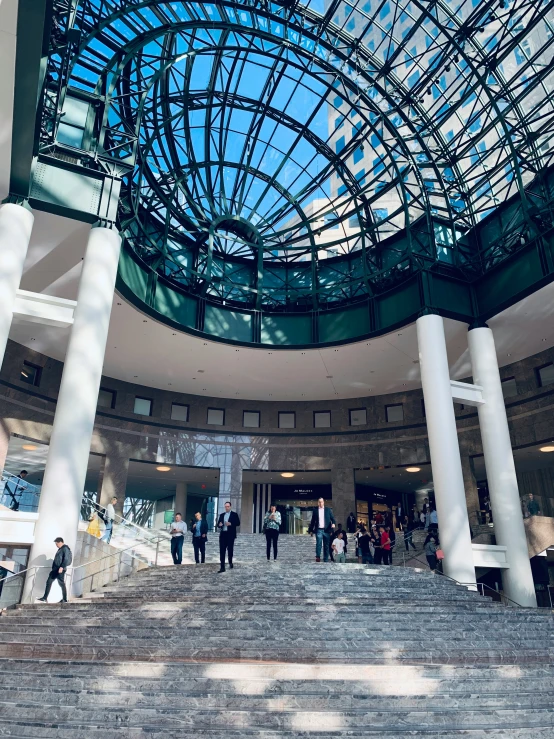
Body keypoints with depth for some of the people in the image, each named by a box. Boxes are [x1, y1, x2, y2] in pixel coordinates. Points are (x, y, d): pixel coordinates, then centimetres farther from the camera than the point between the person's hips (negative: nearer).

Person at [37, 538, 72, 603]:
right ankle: (45, 598, 13)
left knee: (62, 584, -4)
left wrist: (62, 567, -28)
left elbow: (66, 559, -21)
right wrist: (53, 568, 25)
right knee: (49, 582, 7)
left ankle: (64, 600, 2)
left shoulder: (65, 548, -11)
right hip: (55, 569, 10)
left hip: (60, 570, -10)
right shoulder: (60, 549, 20)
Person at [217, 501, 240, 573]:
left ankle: (230, 562, 30)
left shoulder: (234, 514, 3)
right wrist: (219, 525, -9)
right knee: (222, 551, -3)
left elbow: (238, 523, -4)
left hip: (230, 534, -3)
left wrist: (230, 524, -18)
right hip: (223, 534, 3)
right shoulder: (221, 515, 14)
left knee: (230, 549, 5)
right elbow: (218, 524, 14)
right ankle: (222, 567, -4)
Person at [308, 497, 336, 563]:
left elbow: (332, 518, 4)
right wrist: (310, 530, 9)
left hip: (326, 530, 1)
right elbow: (313, 521, 10)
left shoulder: (328, 510, 8)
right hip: (319, 530, -1)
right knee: (318, 543, -17)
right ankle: (318, 557, -16)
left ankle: (326, 560, 10)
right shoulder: (315, 510, 7)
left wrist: (333, 523, -18)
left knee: (326, 545, 4)